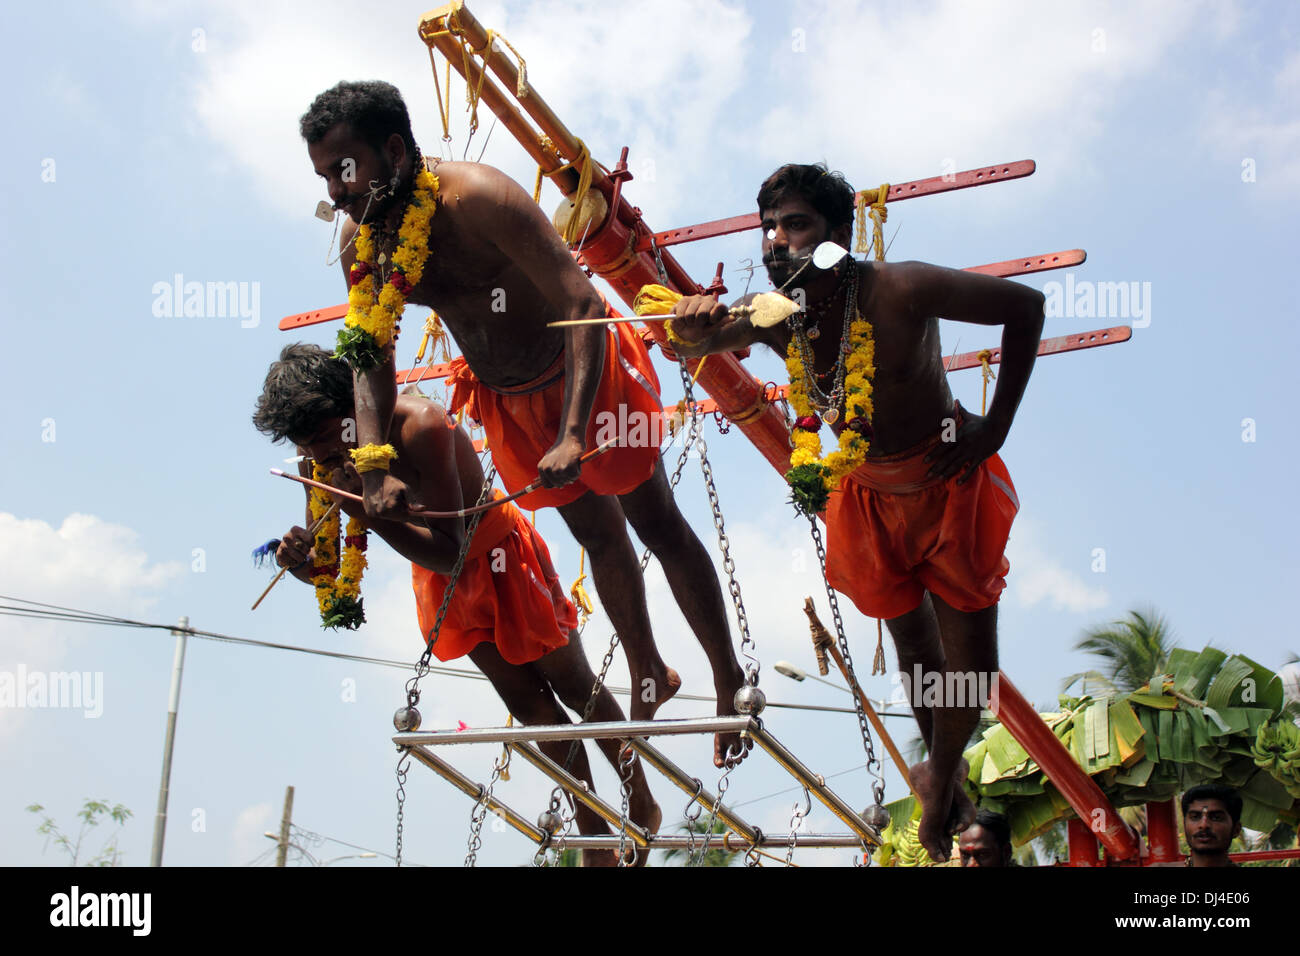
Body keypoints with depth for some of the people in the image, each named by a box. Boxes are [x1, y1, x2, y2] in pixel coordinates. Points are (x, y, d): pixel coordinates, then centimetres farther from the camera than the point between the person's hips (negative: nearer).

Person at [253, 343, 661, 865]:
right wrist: (302, 561, -31)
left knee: (573, 685, 10)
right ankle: (593, 831, 25)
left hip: (499, 551, -6)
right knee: (528, 704, 12)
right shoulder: (323, 460, -16)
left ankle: (642, 801, 31)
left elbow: (451, 553, -37)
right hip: (442, 573, 6)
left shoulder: (420, 425, -37)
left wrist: (372, 514, -46)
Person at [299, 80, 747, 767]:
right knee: (597, 536, 20)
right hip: (504, 398, 6)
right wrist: (375, 472, -20)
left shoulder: (477, 198, -33)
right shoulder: (360, 240, -13)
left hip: (585, 371, -6)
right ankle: (650, 677, 39)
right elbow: (371, 357, -7)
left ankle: (728, 678, 22)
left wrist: (573, 433, -44)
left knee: (658, 526, 6)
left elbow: (583, 306, -37)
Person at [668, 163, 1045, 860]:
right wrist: (693, 328, -28)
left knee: (971, 664, 4)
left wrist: (994, 430, -18)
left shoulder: (899, 290, -29)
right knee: (914, 650, 20)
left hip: (949, 485, -4)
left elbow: (1025, 305, -20)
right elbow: (694, 341, -1)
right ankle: (943, 772, 44)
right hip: (868, 496, 4)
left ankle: (939, 778, 32)